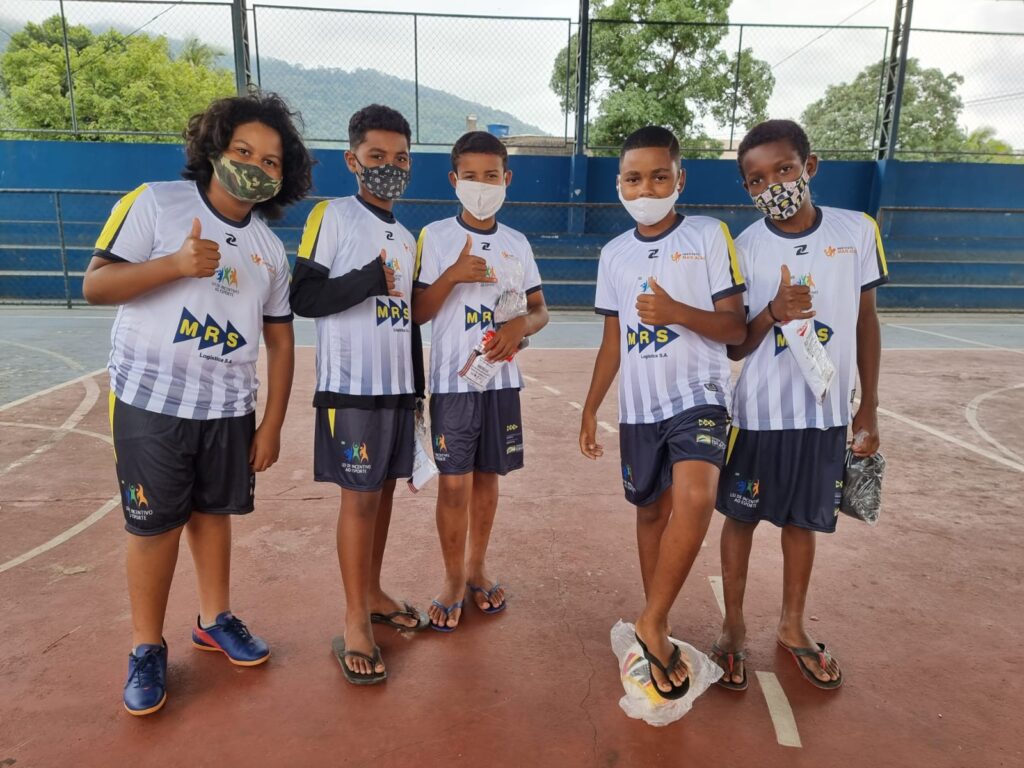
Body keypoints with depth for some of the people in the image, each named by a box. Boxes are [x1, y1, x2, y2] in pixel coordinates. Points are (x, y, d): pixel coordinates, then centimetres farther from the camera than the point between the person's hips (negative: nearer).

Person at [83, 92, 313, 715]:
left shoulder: (271, 249, 6)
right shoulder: (155, 203, -5)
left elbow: (280, 342, 7)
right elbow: (95, 284, -7)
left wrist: (272, 425, 3)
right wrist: (176, 264, -23)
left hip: (230, 410, 3)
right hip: (150, 404, -3)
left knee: (213, 511, 13)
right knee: (154, 523, 5)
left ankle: (216, 619, 33)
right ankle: (148, 647, 23)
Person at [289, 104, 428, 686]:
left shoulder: (408, 239, 15)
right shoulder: (332, 216, -4)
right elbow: (303, 297, -12)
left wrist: (419, 386, 15)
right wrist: (371, 280, -16)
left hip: (399, 386, 6)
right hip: (351, 385, -6)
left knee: (385, 489, 11)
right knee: (360, 496, -2)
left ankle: (374, 593, 27)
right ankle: (355, 623, 10)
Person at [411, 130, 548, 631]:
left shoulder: (517, 244, 8)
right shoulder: (435, 237, -2)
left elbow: (539, 310, 11)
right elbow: (417, 313, -4)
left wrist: (522, 326, -11)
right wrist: (453, 276, -18)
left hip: (501, 380, 3)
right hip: (452, 381, -3)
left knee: (487, 477, 12)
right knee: (454, 483, 0)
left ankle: (477, 568, 31)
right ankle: (453, 579, 20)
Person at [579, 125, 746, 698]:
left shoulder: (709, 236, -2)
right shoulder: (615, 254, 9)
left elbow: (736, 329, -5)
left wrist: (676, 312, -22)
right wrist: (591, 409, 12)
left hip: (698, 395, -4)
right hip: (639, 405, 4)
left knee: (694, 499, -27)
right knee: (652, 511, 12)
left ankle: (652, 624, -8)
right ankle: (658, 629, 30)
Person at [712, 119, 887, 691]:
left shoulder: (858, 231, -4)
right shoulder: (744, 248, -8)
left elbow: (867, 321, 4)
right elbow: (734, 347, -4)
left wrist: (869, 408, 4)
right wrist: (772, 312, -24)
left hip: (827, 411, 2)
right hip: (760, 412, -1)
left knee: (804, 520, 16)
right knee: (742, 516, 10)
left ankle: (793, 626, 37)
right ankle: (734, 627, 31)